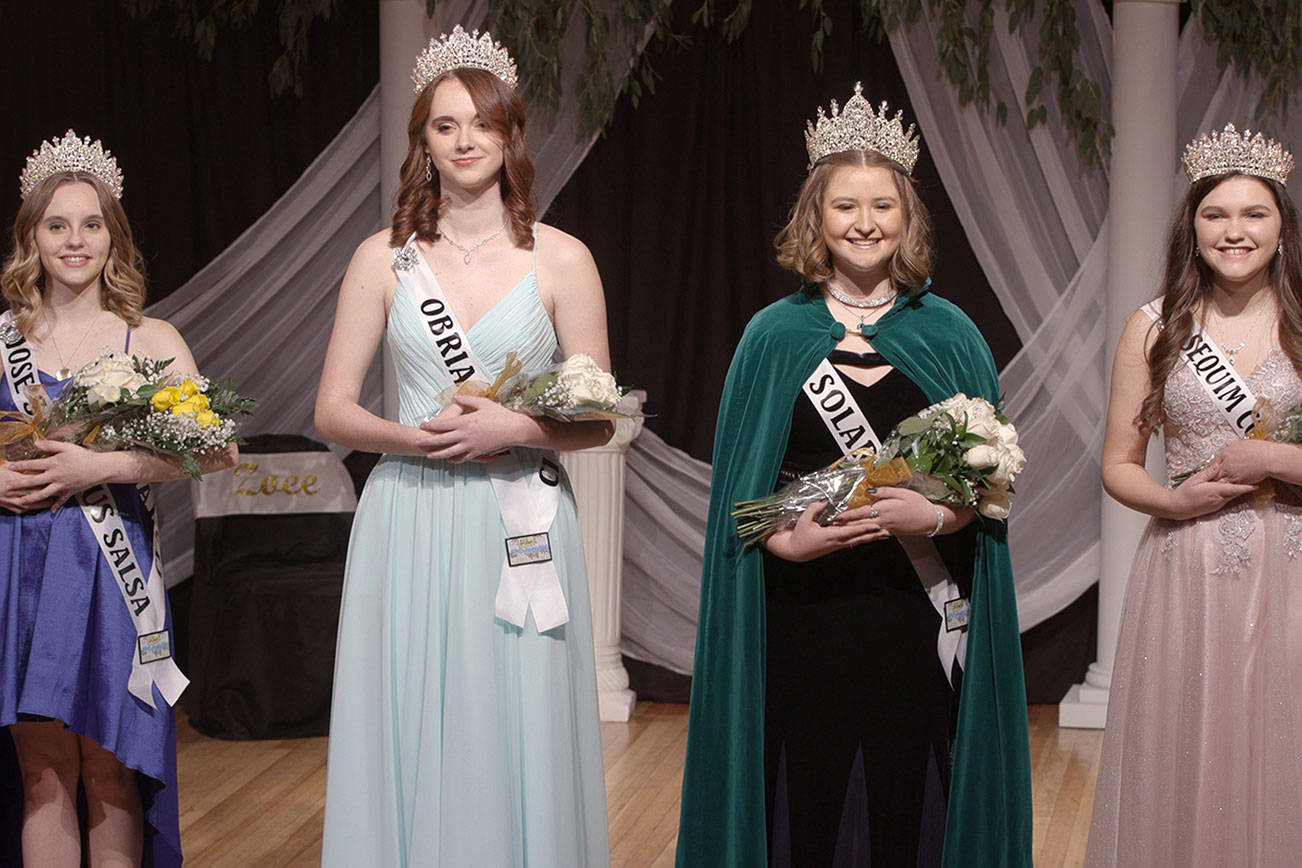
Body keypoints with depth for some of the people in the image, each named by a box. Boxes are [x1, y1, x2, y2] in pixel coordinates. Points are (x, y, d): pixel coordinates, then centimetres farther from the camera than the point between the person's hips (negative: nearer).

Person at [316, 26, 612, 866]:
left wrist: (514, 428, -14)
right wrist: (417, 436, -13)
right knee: (411, 744, 2)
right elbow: (333, 411, 4)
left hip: (521, 532, -1)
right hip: (411, 531, 1)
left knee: (521, 742, 1)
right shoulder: (384, 258, 6)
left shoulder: (561, 259, 4)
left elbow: (598, 419, 4)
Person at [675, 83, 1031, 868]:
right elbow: (737, 487, 4)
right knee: (807, 799, 1)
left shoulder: (949, 335, 7)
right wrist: (784, 540, -14)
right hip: (804, 606, 0)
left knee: (908, 799, 2)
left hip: (916, 610, 1)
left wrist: (936, 515, -14)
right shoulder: (776, 336, 6)